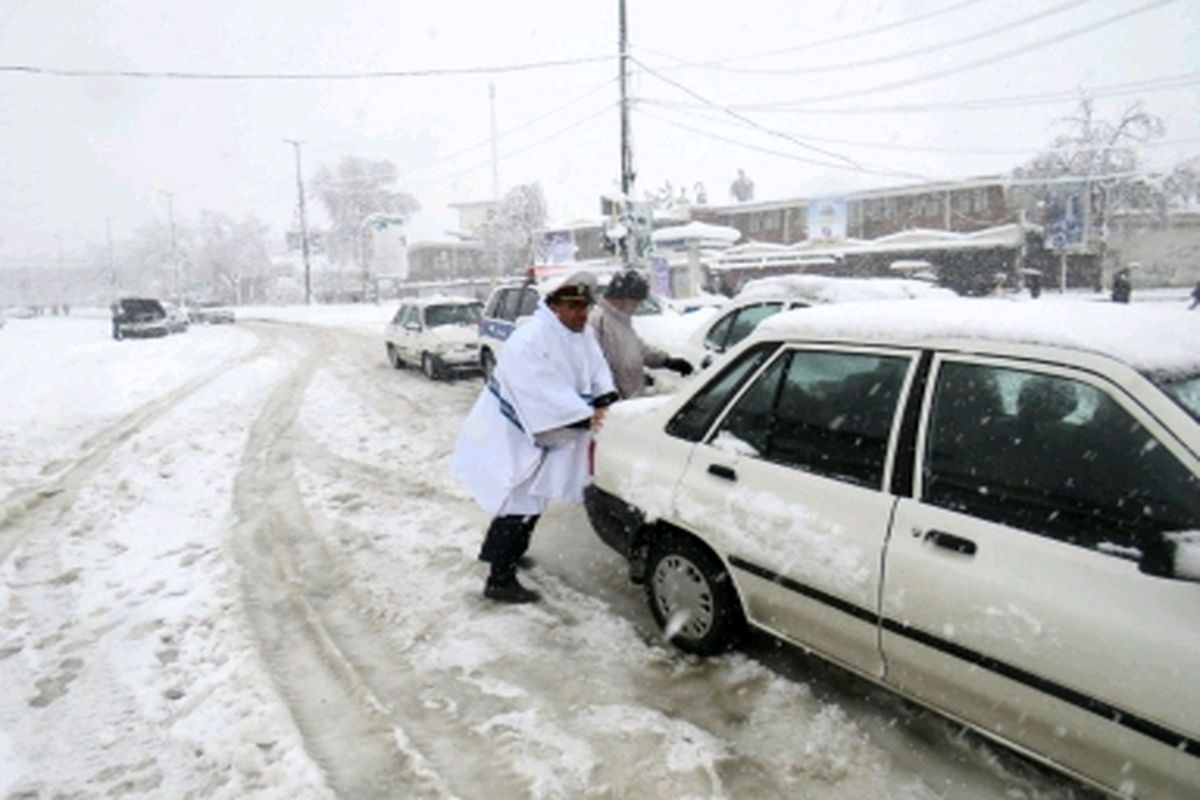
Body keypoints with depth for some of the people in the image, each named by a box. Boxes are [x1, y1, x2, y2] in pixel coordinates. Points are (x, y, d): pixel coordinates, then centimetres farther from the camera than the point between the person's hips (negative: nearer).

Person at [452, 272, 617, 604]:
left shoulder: (583, 334, 0)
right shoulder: (530, 340, -28)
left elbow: (598, 369, -1)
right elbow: (546, 393, -35)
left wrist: (606, 399, -22)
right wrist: (585, 417, -39)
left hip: (540, 436, 9)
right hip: (509, 436, -9)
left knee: (531, 499, 22)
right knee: (519, 505, -8)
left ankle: (498, 551, 44)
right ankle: (500, 581, 4)